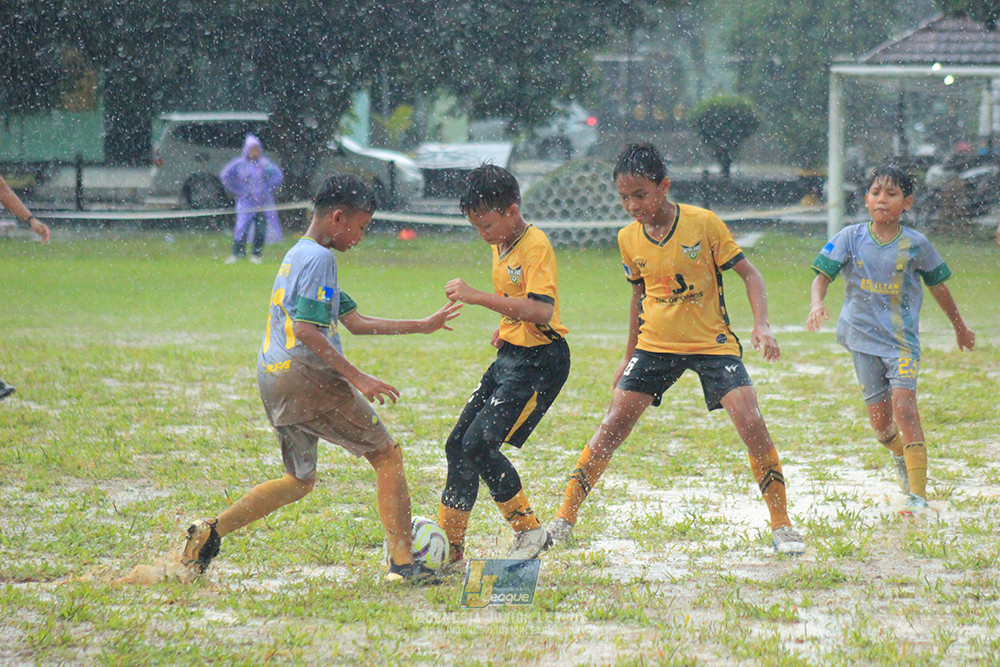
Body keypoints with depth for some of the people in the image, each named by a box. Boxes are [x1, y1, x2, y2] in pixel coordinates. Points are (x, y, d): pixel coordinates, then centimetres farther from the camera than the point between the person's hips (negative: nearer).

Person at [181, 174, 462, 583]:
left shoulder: (298, 255, 20)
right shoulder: (319, 258, -11)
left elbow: (354, 321, 22)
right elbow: (306, 330, -20)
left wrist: (422, 326, 24)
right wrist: (358, 378, -22)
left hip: (272, 378, 10)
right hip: (307, 377, -10)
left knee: (300, 480, 21)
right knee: (387, 455, -1)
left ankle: (210, 532, 11)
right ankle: (402, 564, -7)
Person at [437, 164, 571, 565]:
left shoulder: (536, 246, -16)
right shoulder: (501, 246, 12)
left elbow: (541, 310, -29)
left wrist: (479, 297, -30)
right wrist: (506, 327, 13)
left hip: (540, 362, -10)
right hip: (510, 357, 10)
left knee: (479, 445, -17)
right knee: (458, 445, 5)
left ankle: (529, 532, -2)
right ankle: (449, 549, 11)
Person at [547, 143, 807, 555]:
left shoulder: (703, 224, -14)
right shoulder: (629, 238, -1)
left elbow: (748, 273, -7)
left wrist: (761, 325, -22)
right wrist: (628, 358, 19)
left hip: (711, 343, -3)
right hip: (655, 345, 3)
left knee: (751, 423, -17)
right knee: (613, 426, -5)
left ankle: (781, 526, -5)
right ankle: (564, 520, 5)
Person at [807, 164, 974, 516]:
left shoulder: (915, 244, -4)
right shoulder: (850, 238, -3)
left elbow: (938, 286, 10)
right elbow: (822, 275, -6)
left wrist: (960, 327, 22)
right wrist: (817, 304, -29)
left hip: (902, 338, -2)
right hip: (863, 338, 2)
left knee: (903, 405, -19)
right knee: (880, 419, 5)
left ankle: (918, 495, -19)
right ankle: (901, 455, 42)